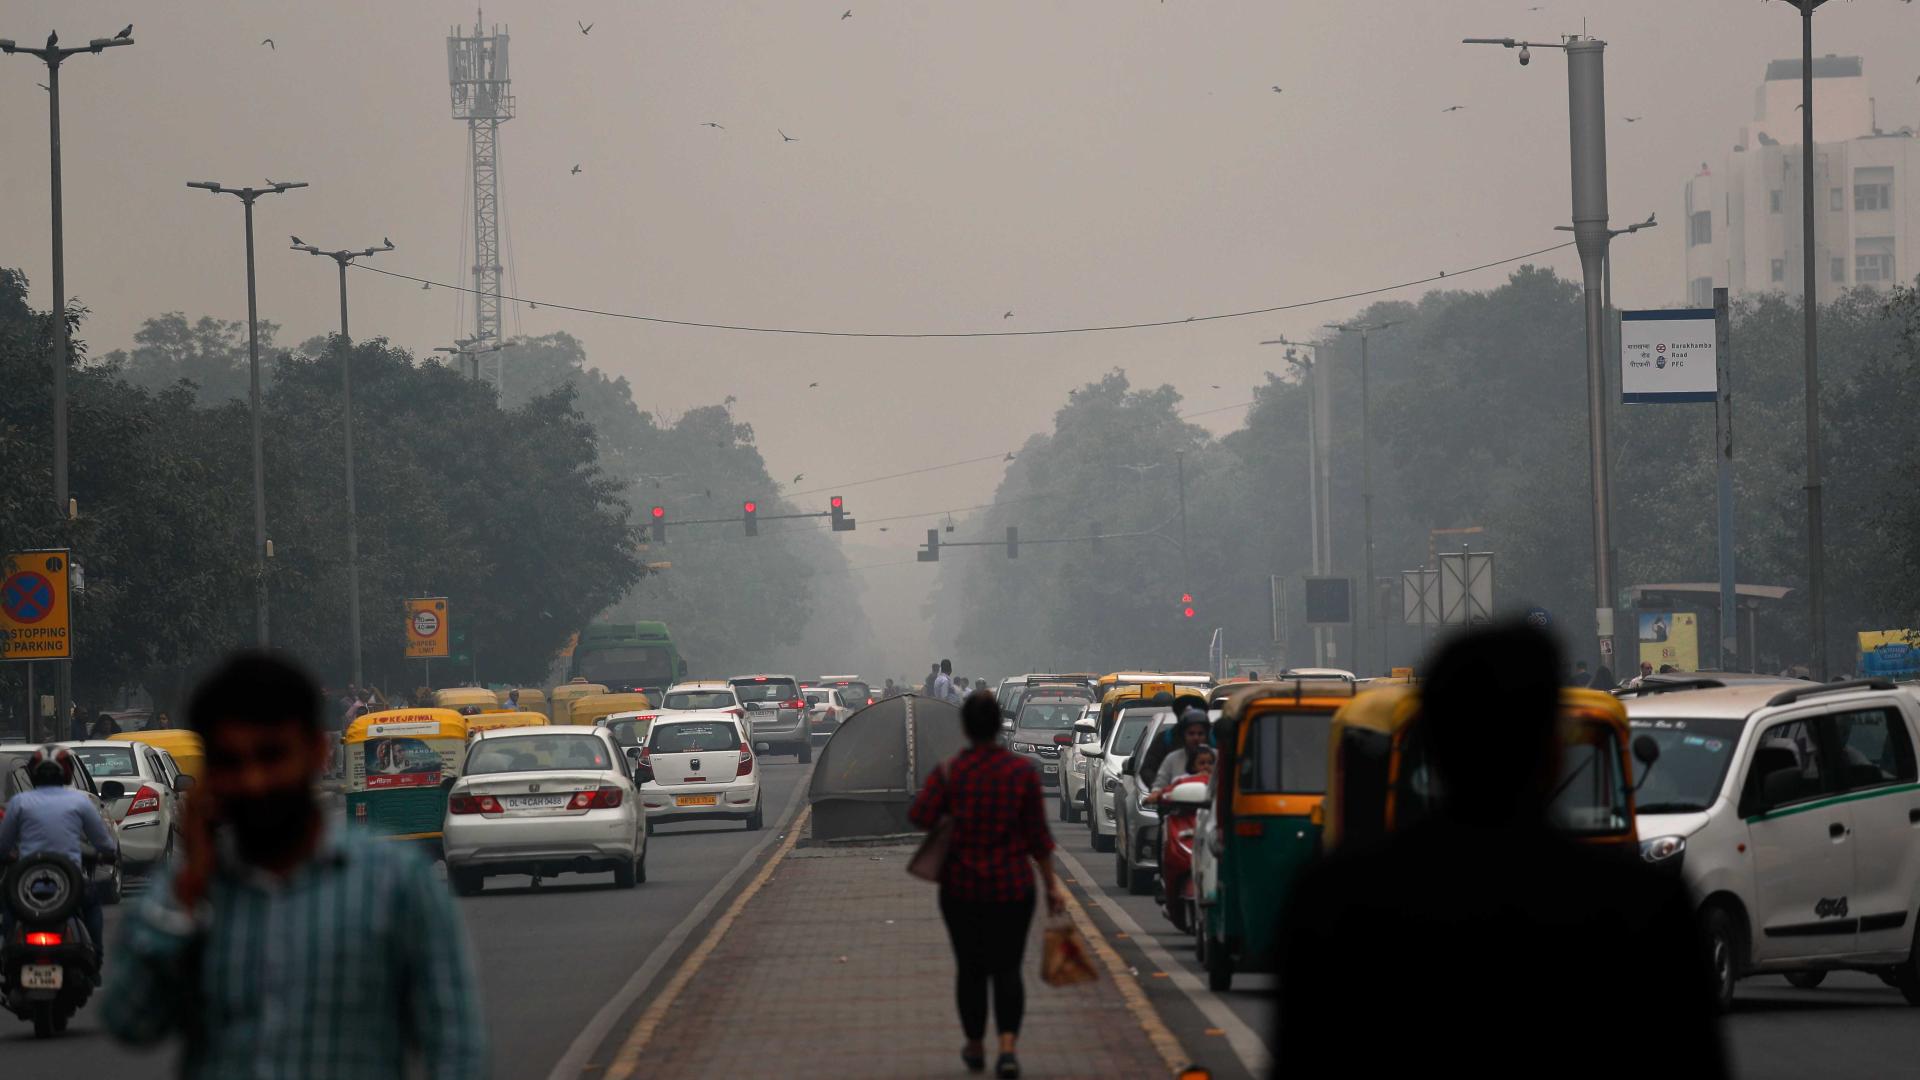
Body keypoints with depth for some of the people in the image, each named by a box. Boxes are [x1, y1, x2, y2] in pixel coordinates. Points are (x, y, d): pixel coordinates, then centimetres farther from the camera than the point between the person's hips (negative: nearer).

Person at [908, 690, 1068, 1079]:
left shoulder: (949, 771, -8)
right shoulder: (1023, 770, -6)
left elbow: (920, 816, -15)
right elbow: (1038, 834, -4)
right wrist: (1051, 882, 4)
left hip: (961, 886, 0)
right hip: (1011, 886, 0)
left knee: (971, 969, 13)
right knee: (1007, 968, 5)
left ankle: (975, 1047, 25)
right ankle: (1007, 1047, -13)